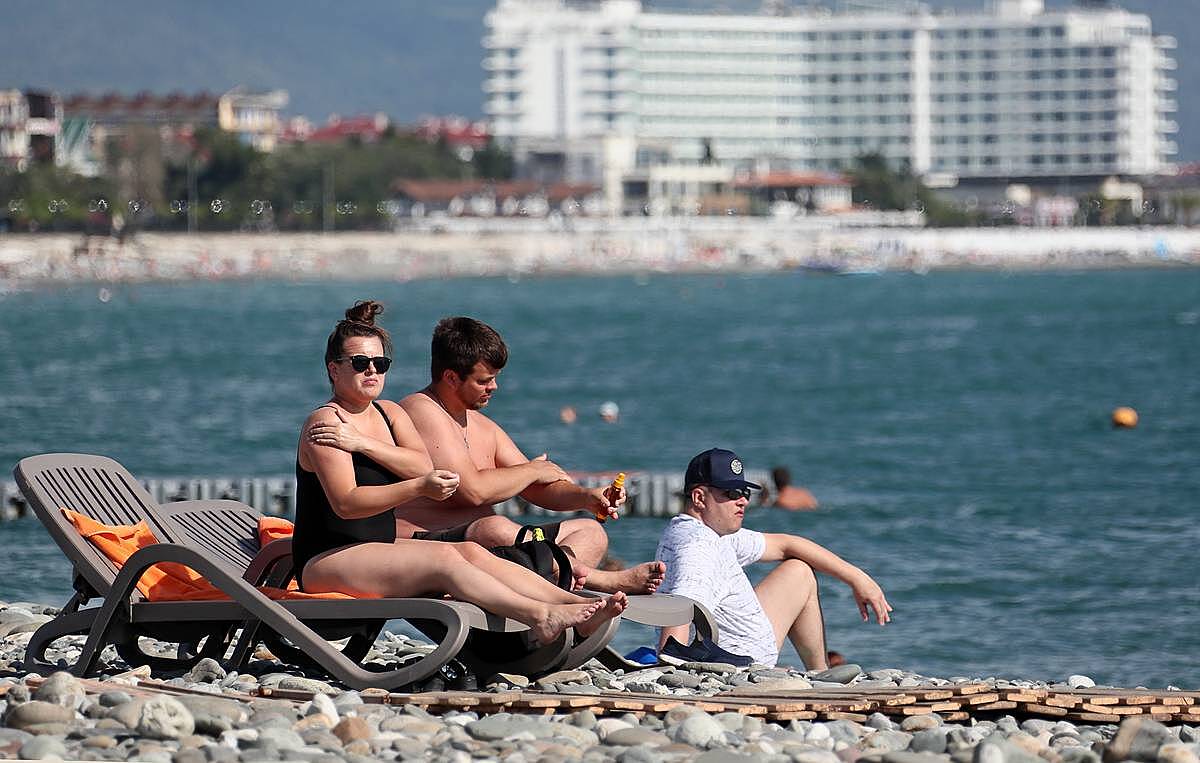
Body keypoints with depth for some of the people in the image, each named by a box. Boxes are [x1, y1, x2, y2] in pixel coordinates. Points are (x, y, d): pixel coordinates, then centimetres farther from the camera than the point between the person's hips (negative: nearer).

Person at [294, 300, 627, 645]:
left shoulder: (389, 413, 15)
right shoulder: (325, 423, -10)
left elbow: (423, 467, -4)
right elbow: (346, 503, -21)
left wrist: (364, 443, -17)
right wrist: (419, 488, -30)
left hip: (380, 547, 8)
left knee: (471, 552, -12)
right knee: (443, 558, -26)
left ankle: (577, 605, -28)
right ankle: (539, 616, -41)